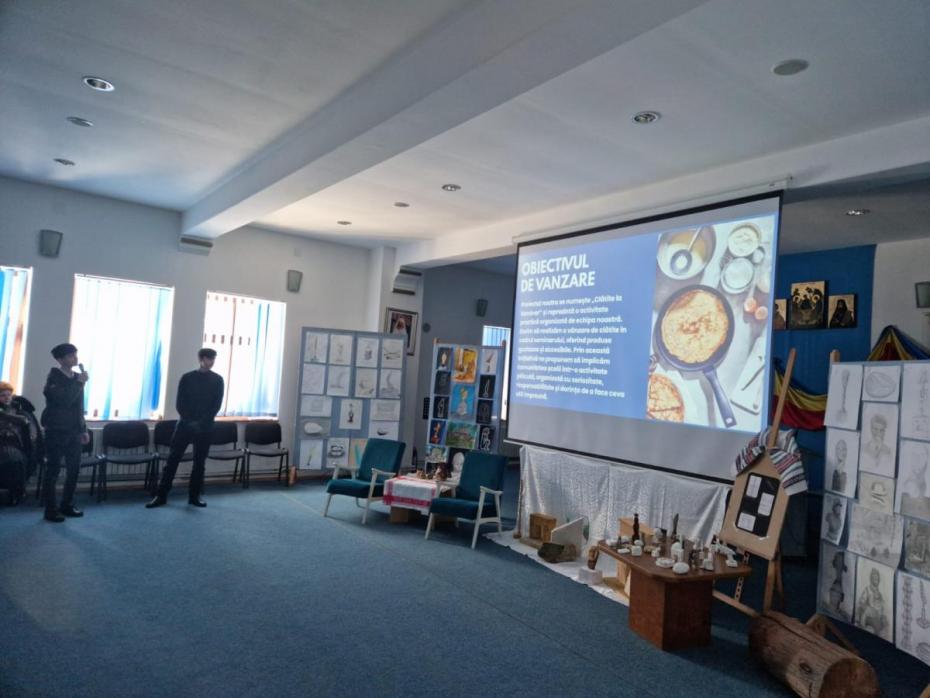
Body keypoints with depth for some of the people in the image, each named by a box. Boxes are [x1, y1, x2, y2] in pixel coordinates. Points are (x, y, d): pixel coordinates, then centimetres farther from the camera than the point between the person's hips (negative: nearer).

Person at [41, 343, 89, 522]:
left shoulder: (76, 378, 12)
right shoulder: (54, 377, -8)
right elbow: (65, 400, -23)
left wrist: (83, 429, 16)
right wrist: (79, 383, -17)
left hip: (73, 431, 6)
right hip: (56, 430, -6)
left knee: (74, 469, 8)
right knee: (53, 470, 0)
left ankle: (67, 505, 21)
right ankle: (50, 510, 7)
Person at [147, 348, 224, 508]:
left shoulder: (217, 380, 2)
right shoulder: (187, 377, 1)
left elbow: (217, 405, -2)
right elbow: (179, 403, 0)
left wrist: (202, 422, -12)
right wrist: (189, 421, -12)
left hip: (205, 427, 1)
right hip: (185, 424, 0)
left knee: (199, 462, 6)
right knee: (172, 459, -1)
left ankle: (194, 496, 15)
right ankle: (161, 496, 6)